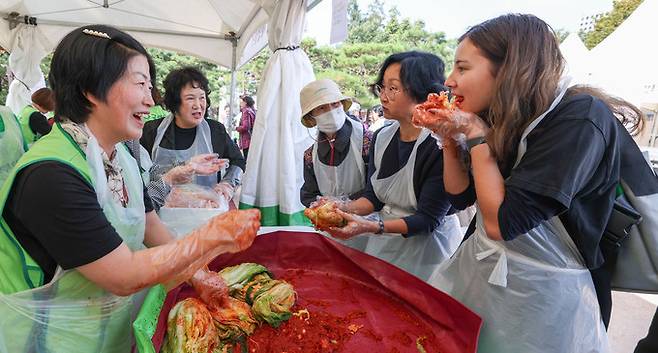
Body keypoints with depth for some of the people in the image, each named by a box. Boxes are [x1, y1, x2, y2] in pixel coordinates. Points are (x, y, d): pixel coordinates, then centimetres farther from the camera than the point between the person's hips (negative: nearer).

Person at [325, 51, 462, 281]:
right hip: (383, 244, 6)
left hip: (426, 248, -5)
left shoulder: (441, 147, -22)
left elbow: (428, 219, -21)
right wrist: (344, 209, -16)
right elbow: (373, 197, 3)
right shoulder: (382, 137, -1)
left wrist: (370, 227, -32)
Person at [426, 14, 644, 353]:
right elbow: (460, 196, 7)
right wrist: (449, 137, -6)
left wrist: (476, 134, -20)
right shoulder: (500, 120, -1)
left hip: (539, 294, -6)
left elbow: (501, 223, -27)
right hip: (474, 269, 7)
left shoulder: (581, 119, -22)